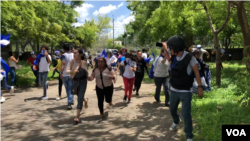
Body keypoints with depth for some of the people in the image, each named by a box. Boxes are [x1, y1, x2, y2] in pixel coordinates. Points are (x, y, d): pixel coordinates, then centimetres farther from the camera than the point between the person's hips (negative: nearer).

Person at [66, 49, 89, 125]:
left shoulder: (84, 62, -3)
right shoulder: (72, 61, -10)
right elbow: (66, 71, -20)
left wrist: (88, 76, -1)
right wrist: (73, 71, -38)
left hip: (83, 81, 0)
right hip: (74, 81, 1)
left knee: (80, 98, -6)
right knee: (79, 96, 18)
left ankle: (77, 117, 1)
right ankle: (85, 100, 54)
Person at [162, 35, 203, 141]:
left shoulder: (189, 57, -17)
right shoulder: (174, 57, 0)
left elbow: (196, 72, -12)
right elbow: (169, 59, 23)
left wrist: (200, 87, -15)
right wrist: (165, 49, 8)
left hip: (185, 92, -6)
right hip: (174, 90, 6)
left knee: (186, 114, -6)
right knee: (172, 110, 21)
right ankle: (176, 121, 53)